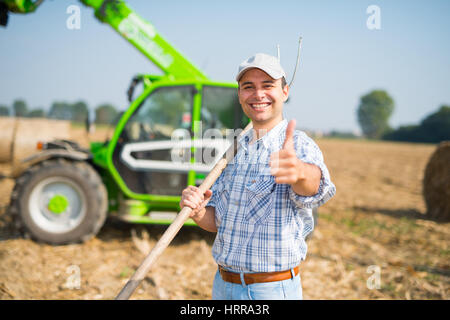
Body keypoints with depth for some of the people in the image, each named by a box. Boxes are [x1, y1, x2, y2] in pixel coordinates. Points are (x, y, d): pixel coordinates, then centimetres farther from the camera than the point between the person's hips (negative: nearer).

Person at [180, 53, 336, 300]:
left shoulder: (300, 145, -12)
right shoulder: (234, 149, 7)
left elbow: (315, 187, -35)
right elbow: (217, 222, 11)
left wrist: (299, 172, -58)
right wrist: (198, 212, -11)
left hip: (273, 289, -5)